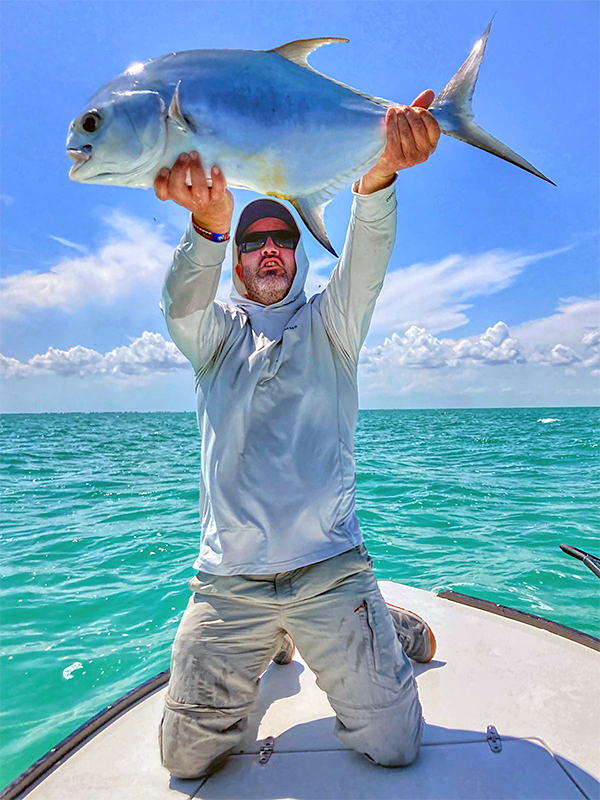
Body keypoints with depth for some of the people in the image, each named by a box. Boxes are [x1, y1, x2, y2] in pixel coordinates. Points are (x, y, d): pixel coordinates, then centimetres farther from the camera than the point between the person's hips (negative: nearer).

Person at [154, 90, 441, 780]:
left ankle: (389, 628, 33)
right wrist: (210, 223, -37)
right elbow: (182, 298, -15)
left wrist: (378, 174, -34)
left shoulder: (328, 325, 6)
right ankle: (270, 648, 36)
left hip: (331, 569, -1)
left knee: (394, 745, 3)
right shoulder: (214, 332, 8)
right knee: (188, 756, 9)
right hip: (227, 581, 2)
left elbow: (365, 261, -13)